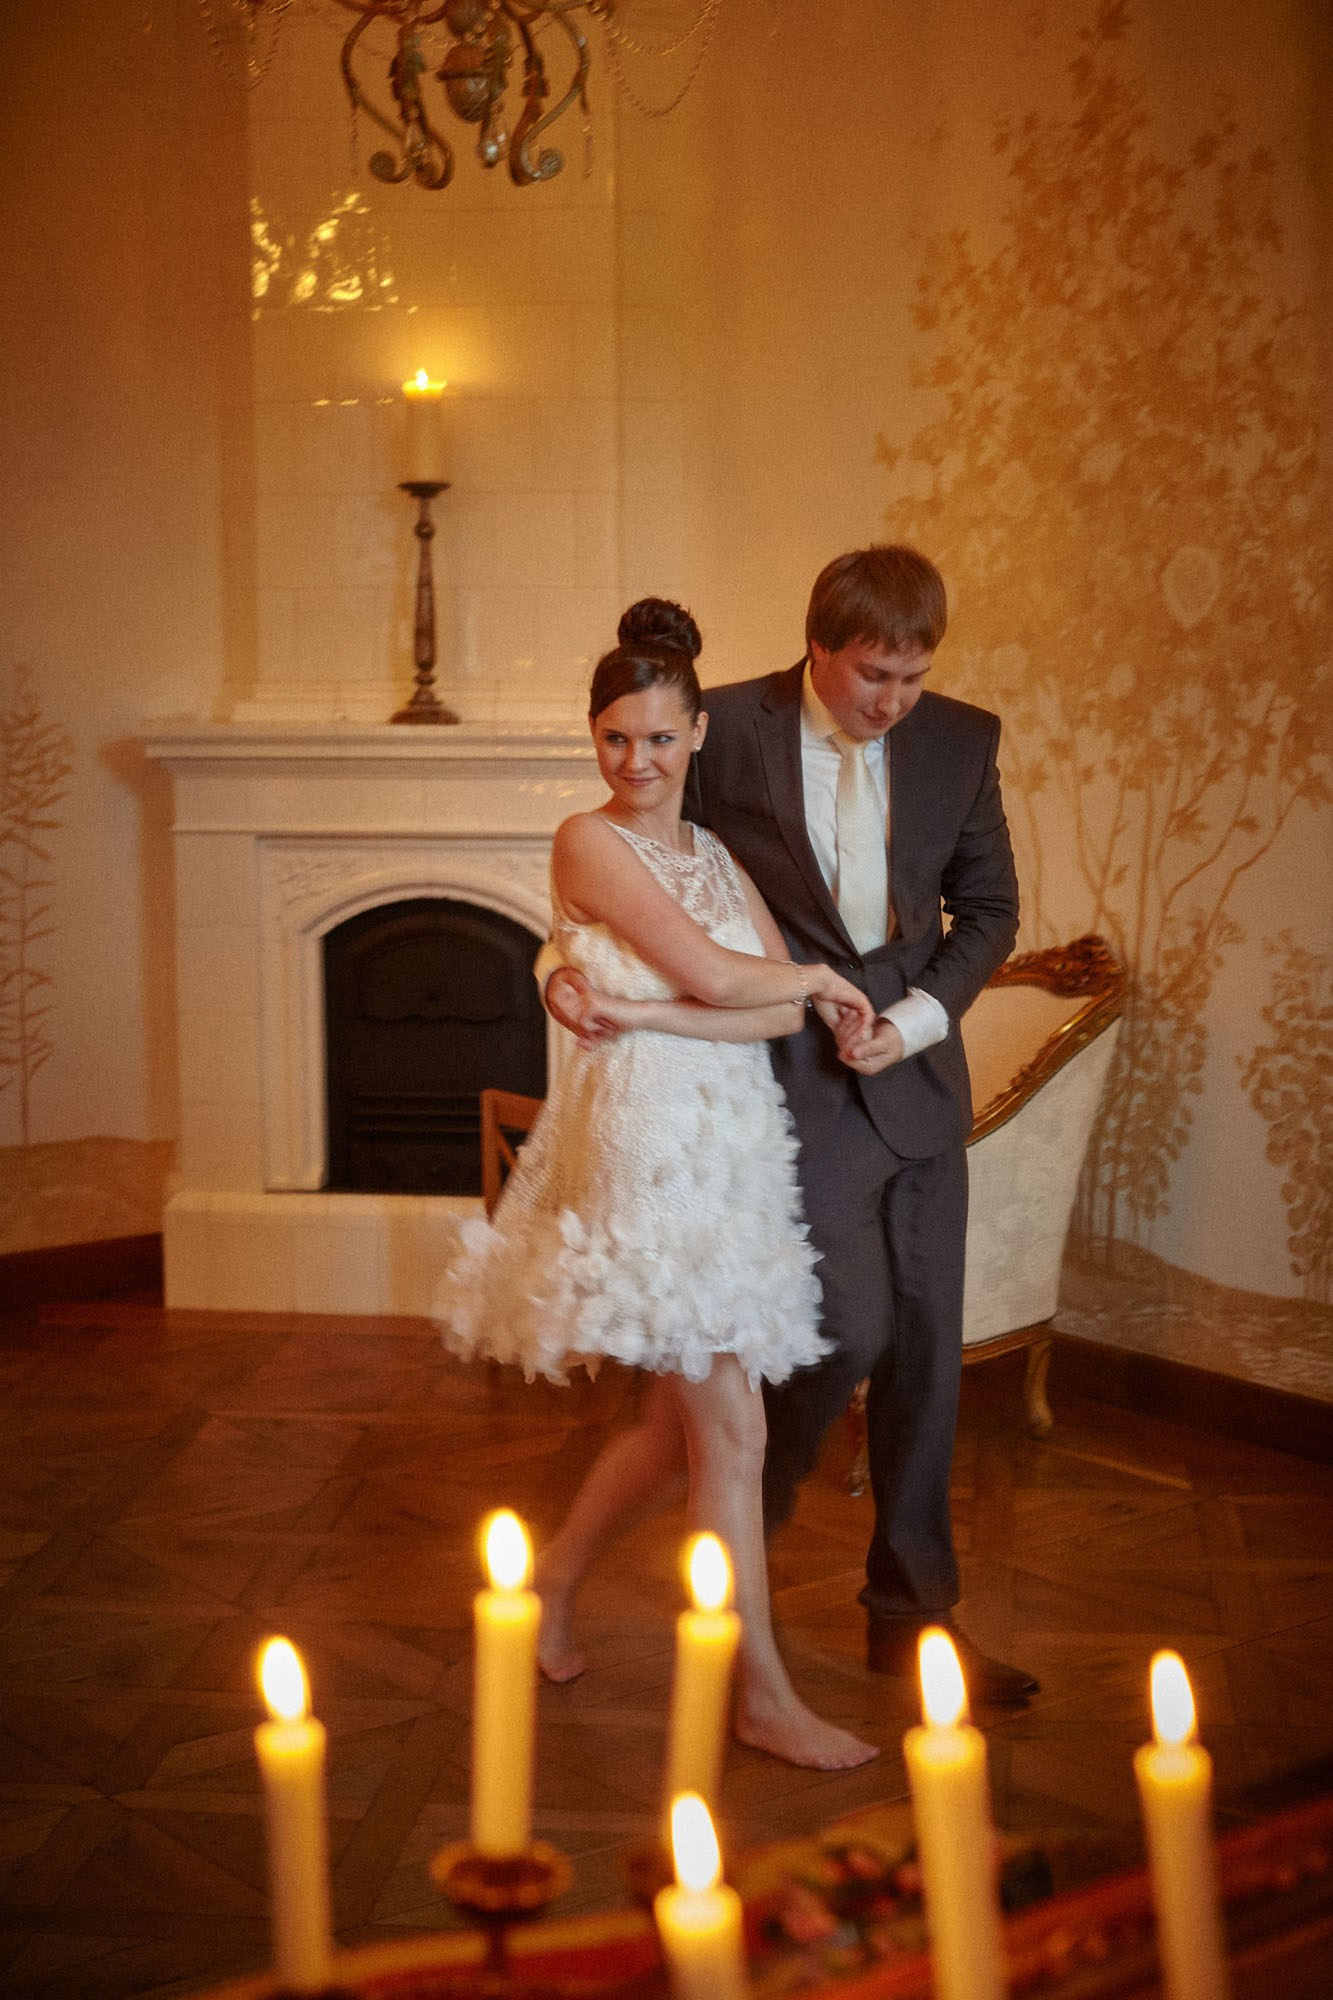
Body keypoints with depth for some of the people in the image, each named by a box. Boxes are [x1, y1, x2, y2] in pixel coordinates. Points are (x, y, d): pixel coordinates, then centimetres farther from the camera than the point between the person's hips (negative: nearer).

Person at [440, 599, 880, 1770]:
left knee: (681, 1423, 13)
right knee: (729, 1431, -4)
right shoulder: (590, 842, -6)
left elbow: (784, 1015, 1)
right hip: (643, 1143, -7)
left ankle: (551, 1586, 34)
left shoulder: (717, 856, 15)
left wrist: (653, 1018, -13)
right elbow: (716, 977, -16)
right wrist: (817, 977, 1)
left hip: (731, 1147, 7)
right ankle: (764, 1695, 7)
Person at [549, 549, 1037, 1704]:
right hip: (797, 1075, -4)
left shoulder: (960, 739, 1)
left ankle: (914, 1614, 23)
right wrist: (573, 967, -18)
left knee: (926, 1348, 9)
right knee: (850, 1328, -11)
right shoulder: (727, 730, -9)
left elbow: (989, 908, 9)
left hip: (918, 1074, 4)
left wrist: (921, 1012, -6)